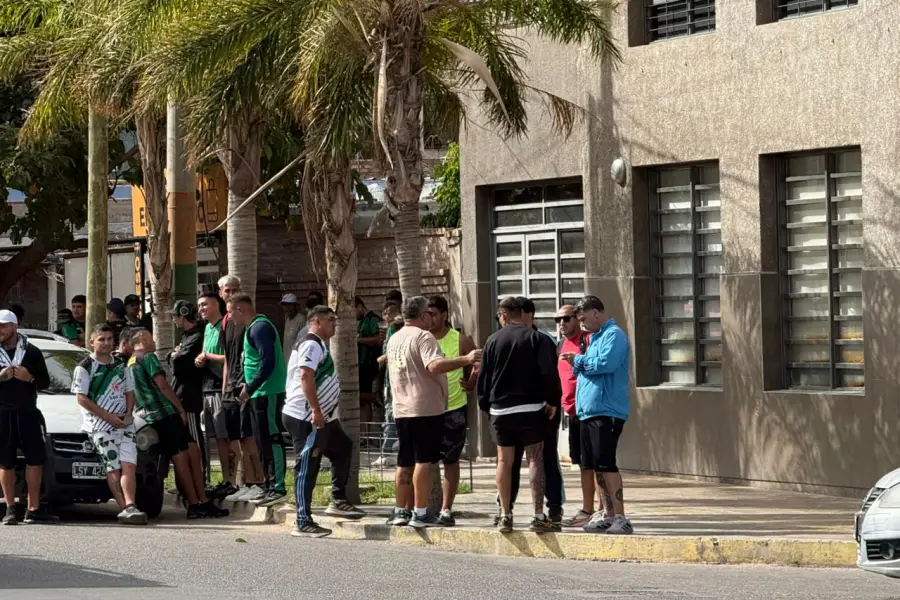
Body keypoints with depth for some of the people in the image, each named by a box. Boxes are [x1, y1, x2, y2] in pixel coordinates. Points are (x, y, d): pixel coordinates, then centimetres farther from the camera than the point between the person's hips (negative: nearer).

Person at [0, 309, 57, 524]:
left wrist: (30, 378, -10)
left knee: (36, 459, -2)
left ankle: (34, 509, 3)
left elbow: (45, 382, 10)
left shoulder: (31, 352, 8)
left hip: (28, 412, 1)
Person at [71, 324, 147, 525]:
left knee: (128, 465, -12)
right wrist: (108, 416, -12)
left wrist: (128, 413, 0)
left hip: (124, 423, 5)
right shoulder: (84, 367, 0)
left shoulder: (121, 366, 18)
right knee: (113, 468, -10)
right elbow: (82, 398, -6)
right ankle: (126, 508, -17)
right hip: (100, 425, -5)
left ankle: (129, 507, -23)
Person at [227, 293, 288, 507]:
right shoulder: (254, 327, 17)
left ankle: (278, 488, -8)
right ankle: (271, 487, 17)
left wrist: (249, 388, -18)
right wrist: (248, 385, 12)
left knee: (271, 439, -9)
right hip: (261, 393, 10)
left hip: (268, 393, -10)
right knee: (265, 441, 13)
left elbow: (267, 362, -22)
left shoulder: (260, 328, -15)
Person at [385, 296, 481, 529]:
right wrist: (466, 360, -28)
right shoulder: (423, 337, -12)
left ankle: (401, 511, 17)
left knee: (405, 462, 13)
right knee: (424, 460, -6)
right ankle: (420, 513, -8)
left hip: (402, 410, 8)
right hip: (425, 408, -8)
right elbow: (435, 365, -27)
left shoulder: (394, 339, 15)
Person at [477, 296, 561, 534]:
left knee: (504, 461, 8)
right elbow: (549, 373, -10)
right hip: (531, 408, -2)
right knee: (535, 460, -1)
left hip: (500, 409, 2)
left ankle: (505, 515, 6)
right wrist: (552, 401, 0)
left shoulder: (493, 341, 2)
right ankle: (539, 516, -6)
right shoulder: (536, 339, -4)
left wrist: (485, 404, 16)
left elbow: (484, 377, 5)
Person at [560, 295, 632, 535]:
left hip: (607, 410, -10)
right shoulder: (595, 337, 21)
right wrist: (577, 365, 6)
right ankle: (609, 516, 16)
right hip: (589, 411, 10)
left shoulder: (614, 335, -8)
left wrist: (579, 360, -8)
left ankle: (621, 518, -13)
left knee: (606, 464, -13)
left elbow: (606, 363, -22)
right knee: (596, 466, 10)